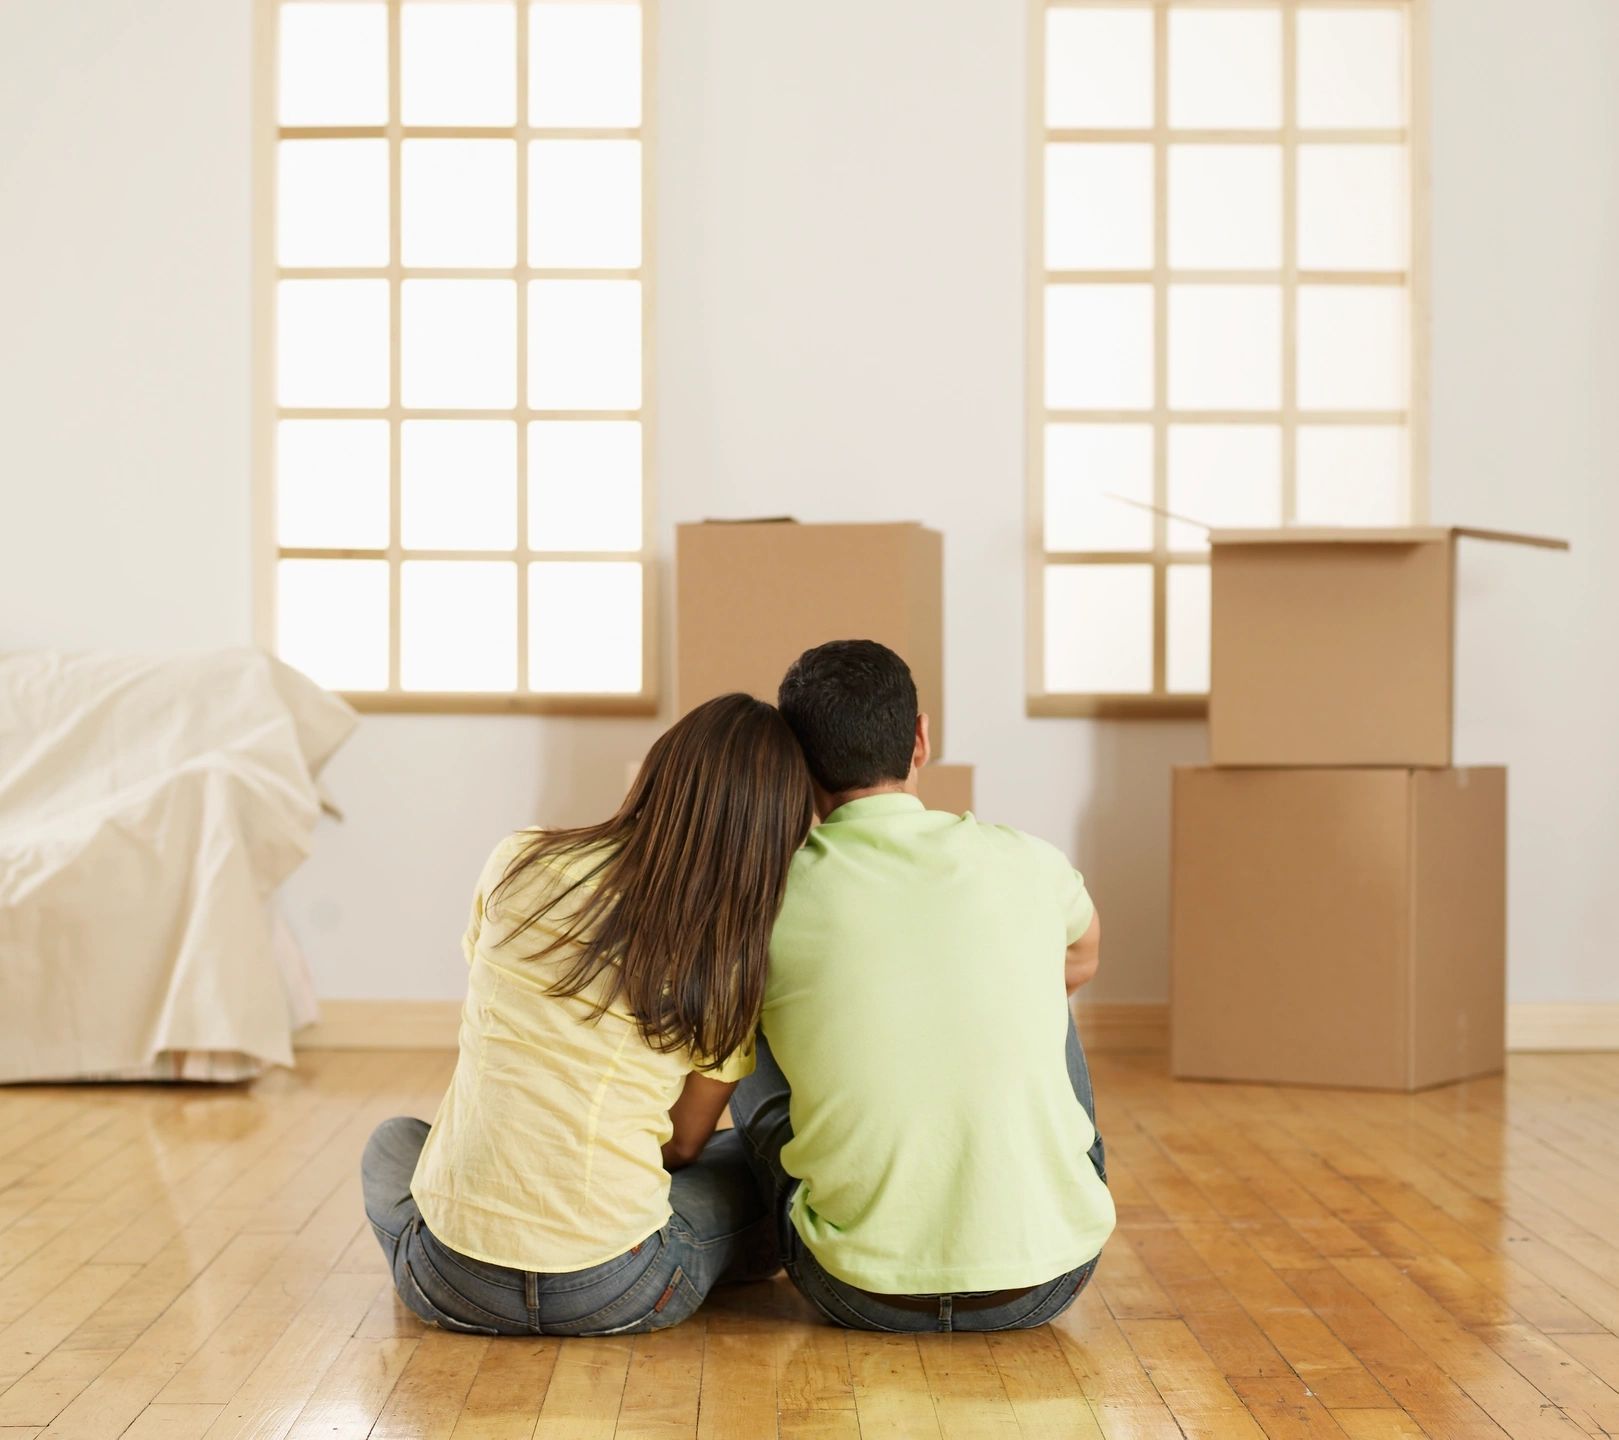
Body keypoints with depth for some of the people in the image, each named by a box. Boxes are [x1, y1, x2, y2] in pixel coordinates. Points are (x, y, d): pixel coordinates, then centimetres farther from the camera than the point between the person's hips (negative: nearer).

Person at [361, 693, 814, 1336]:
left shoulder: (518, 862, -1)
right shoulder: (733, 958, -5)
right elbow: (684, 1143, 6)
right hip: (616, 1298, -2)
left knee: (393, 1142, 35)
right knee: (749, 1162, 24)